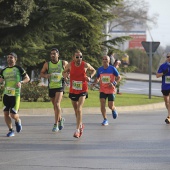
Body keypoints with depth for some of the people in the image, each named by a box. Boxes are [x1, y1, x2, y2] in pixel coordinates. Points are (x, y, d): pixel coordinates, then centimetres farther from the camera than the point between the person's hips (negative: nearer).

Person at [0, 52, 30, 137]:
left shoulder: (18, 69, -1)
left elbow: (27, 78, 3)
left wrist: (21, 82, -15)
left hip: (15, 95, -4)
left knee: (13, 114, -8)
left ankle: (18, 121, 26)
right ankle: (11, 130, 14)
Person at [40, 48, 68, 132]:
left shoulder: (63, 63, -2)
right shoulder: (47, 64, 1)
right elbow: (41, 73, 10)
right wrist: (45, 76, -12)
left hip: (60, 86, -3)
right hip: (51, 87, 4)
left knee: (57, 104, -19)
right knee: (55, 106, 15)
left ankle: (56, 124, -16)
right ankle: (60, 119, 42)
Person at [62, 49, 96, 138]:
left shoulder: (85, 65, -10)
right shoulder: (70, 65, -7)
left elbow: (93, 70, 9)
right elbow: (64, 72, 10)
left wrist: (90, 77, -10)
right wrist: (66, 74, -14)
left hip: (83, 91, -3)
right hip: (72, 90, 3)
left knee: (79, 109, -17)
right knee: (76, 110, 16)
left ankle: (77, 129, -16)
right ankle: (80, 125, 40)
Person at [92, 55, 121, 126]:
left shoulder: (112, 69, -7)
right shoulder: (100, 69, 2)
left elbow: (119, 77, -1)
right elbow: (97, 78, 16)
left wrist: (114, 83, -18)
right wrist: (94, 83, -6)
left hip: (111, 90, -2)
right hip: (102, 90, 2)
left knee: (110, 106, -2)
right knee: (102, 104, -11)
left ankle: (114, 110, 36)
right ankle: (105, 120, 0)